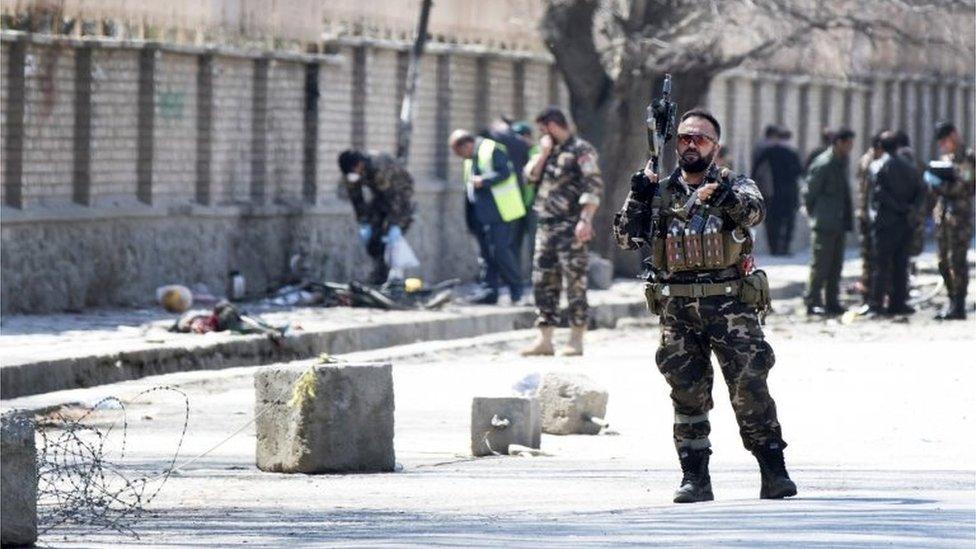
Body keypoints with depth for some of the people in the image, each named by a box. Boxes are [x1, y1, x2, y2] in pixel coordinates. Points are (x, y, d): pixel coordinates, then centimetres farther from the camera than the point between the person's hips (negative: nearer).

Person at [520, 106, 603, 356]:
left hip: (571, 228, -8)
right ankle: (544, 339, 10)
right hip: (546, 227, 8)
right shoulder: (550, 151, 19)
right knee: (543, 282, 6)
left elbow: (593, 188, -14)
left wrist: (585, 220, -22)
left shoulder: (581, 151, -7)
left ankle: (576, 340, -3)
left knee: (575, 282, -5)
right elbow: (530, 176, 14)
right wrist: (543, 155, 2)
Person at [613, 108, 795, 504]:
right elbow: (626, 238, 6)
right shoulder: (659, 193, 13)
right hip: (677, 311, 3)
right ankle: (694, 478, 9)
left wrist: (726, 197, -35)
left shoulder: (735, 186, 7)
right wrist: (637, 199, -9)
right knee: (688, 395, 4)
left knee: (750, 388, -10)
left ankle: (774, 473, -6)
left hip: (729, 305, -3)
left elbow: (753, 210, -15)